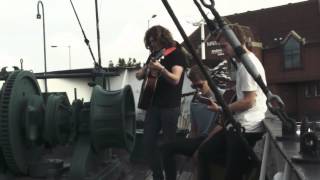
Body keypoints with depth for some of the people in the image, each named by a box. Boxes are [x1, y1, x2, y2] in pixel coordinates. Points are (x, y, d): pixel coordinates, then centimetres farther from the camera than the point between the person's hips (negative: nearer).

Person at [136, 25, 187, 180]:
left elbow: (175, 79, -19)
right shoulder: (155, 55, 12)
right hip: (153, 105, 6)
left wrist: (161, 69, -36)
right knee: (148, 143, 5)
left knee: (168, 144, -1)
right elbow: (138, 75, 13)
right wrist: (145, 69, -9)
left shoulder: (177, 53, -6)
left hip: (170, 107, -6)